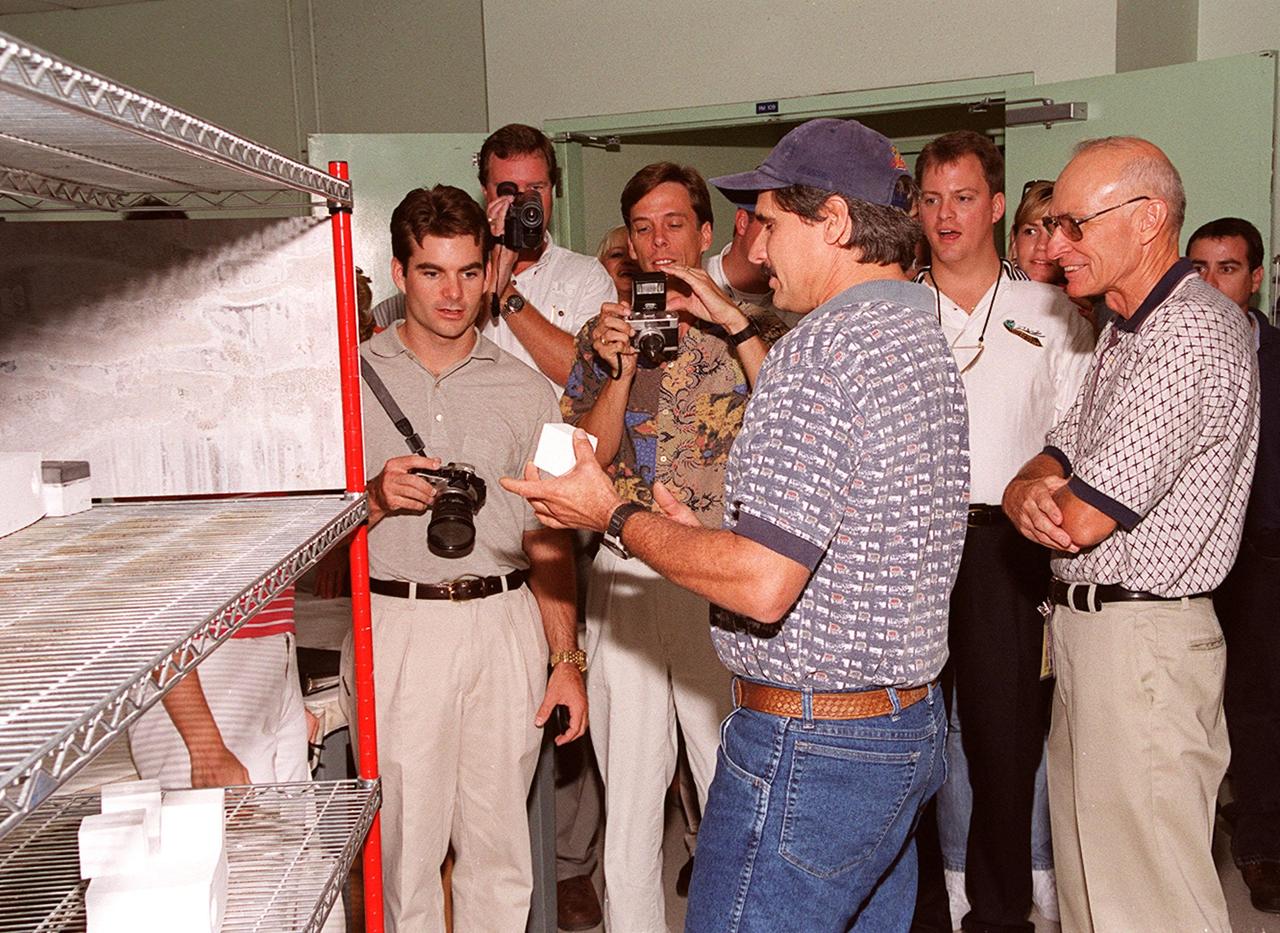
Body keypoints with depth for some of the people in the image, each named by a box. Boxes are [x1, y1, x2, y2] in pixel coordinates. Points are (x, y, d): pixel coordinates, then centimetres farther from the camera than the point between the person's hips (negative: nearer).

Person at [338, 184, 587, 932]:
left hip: (506, 624, 2)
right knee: (405, 839, 2)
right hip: (393, 625, -1)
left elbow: (548, 537, 9)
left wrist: (566, 659, 4)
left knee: (500, 839, 8)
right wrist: (377, 498, -16)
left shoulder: (526, 390, 9)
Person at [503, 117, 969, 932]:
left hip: (810, 744, -10)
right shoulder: (924, 341, 12)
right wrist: (706, 533, 15)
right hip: (911, 723, 10)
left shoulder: (823, 349, -19)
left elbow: (763, 584, -26)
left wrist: (615, 517, -13)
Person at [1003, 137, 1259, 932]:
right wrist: (1034, 492, -10)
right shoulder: (1127, 330, 16)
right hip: (1088, 628, 10)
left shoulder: (1191, 336, -19)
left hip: (1142, 639, -10)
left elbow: (1082, 519, -21)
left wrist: (1039, 501, 1)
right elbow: (1057, 456, 13)